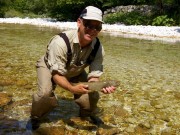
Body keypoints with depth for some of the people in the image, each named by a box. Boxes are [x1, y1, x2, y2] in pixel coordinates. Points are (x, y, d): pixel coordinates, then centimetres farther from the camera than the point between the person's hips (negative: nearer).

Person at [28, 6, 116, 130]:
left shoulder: (98, 48, -26)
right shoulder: (61, 42, -41)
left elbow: (94, 76, -23)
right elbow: (57, 74, -36)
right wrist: (72, 89, -53)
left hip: (75, 71, 4)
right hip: (49, 67, -4)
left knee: (93, 94, -12)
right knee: (45, 93, -30)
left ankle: (88, 114, 24)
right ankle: (35, 117, 3)